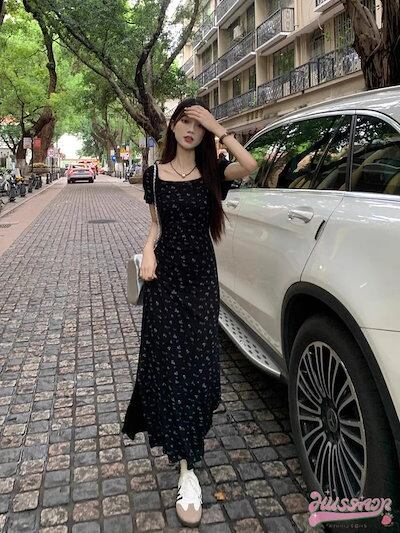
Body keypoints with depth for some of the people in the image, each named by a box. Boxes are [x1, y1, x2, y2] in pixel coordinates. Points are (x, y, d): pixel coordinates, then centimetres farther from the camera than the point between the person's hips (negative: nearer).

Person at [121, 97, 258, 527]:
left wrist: (217, 128, -15)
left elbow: (249, 165, -18)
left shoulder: (212, 172, 2)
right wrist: (148, 250, -7)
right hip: (165, 273, 0)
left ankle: (179, 441, 32)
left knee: (197, 358, 3)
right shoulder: (155, 174, 6)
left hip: (201, 274, 0)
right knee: (170, 358, -4)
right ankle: (187, 470, 3)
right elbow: (155, 224, 11)